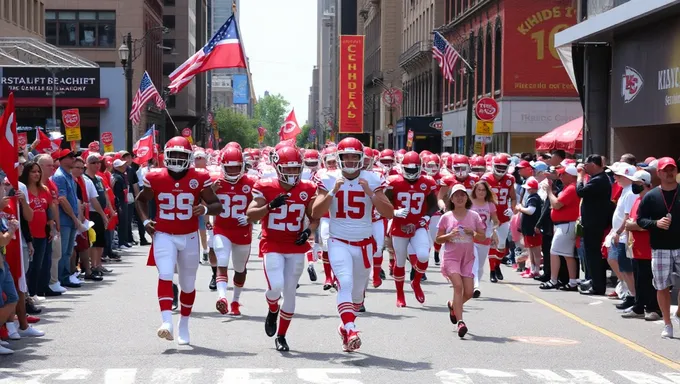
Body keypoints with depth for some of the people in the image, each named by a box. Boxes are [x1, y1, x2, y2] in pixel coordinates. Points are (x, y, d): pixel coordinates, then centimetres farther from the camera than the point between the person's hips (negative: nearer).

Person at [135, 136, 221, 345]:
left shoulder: (199, 178, -8)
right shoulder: (155, 178, -5)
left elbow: (217, 206, -3)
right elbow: (141, 199, 15)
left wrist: (205, 209, -25)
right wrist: (145, 220, 0)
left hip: (189, 237, 1)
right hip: (164, 236, -1)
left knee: (188, 284, 13)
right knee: (165, 275, -21)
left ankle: (183, 325, 31)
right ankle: (167, 322, -29)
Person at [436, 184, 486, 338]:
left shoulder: (473, 216, 3)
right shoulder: (446, 217, 1)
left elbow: (483, 237, 6)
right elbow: (438, 239, 4)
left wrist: (473, 233, -14)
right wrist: (449, 235, -15)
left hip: (468, 258, 3)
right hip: (451, 257, -3)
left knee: (469, 292, 0)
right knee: (458, 285, -22)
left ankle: (453, 305, 33)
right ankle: (460, 322, -25)